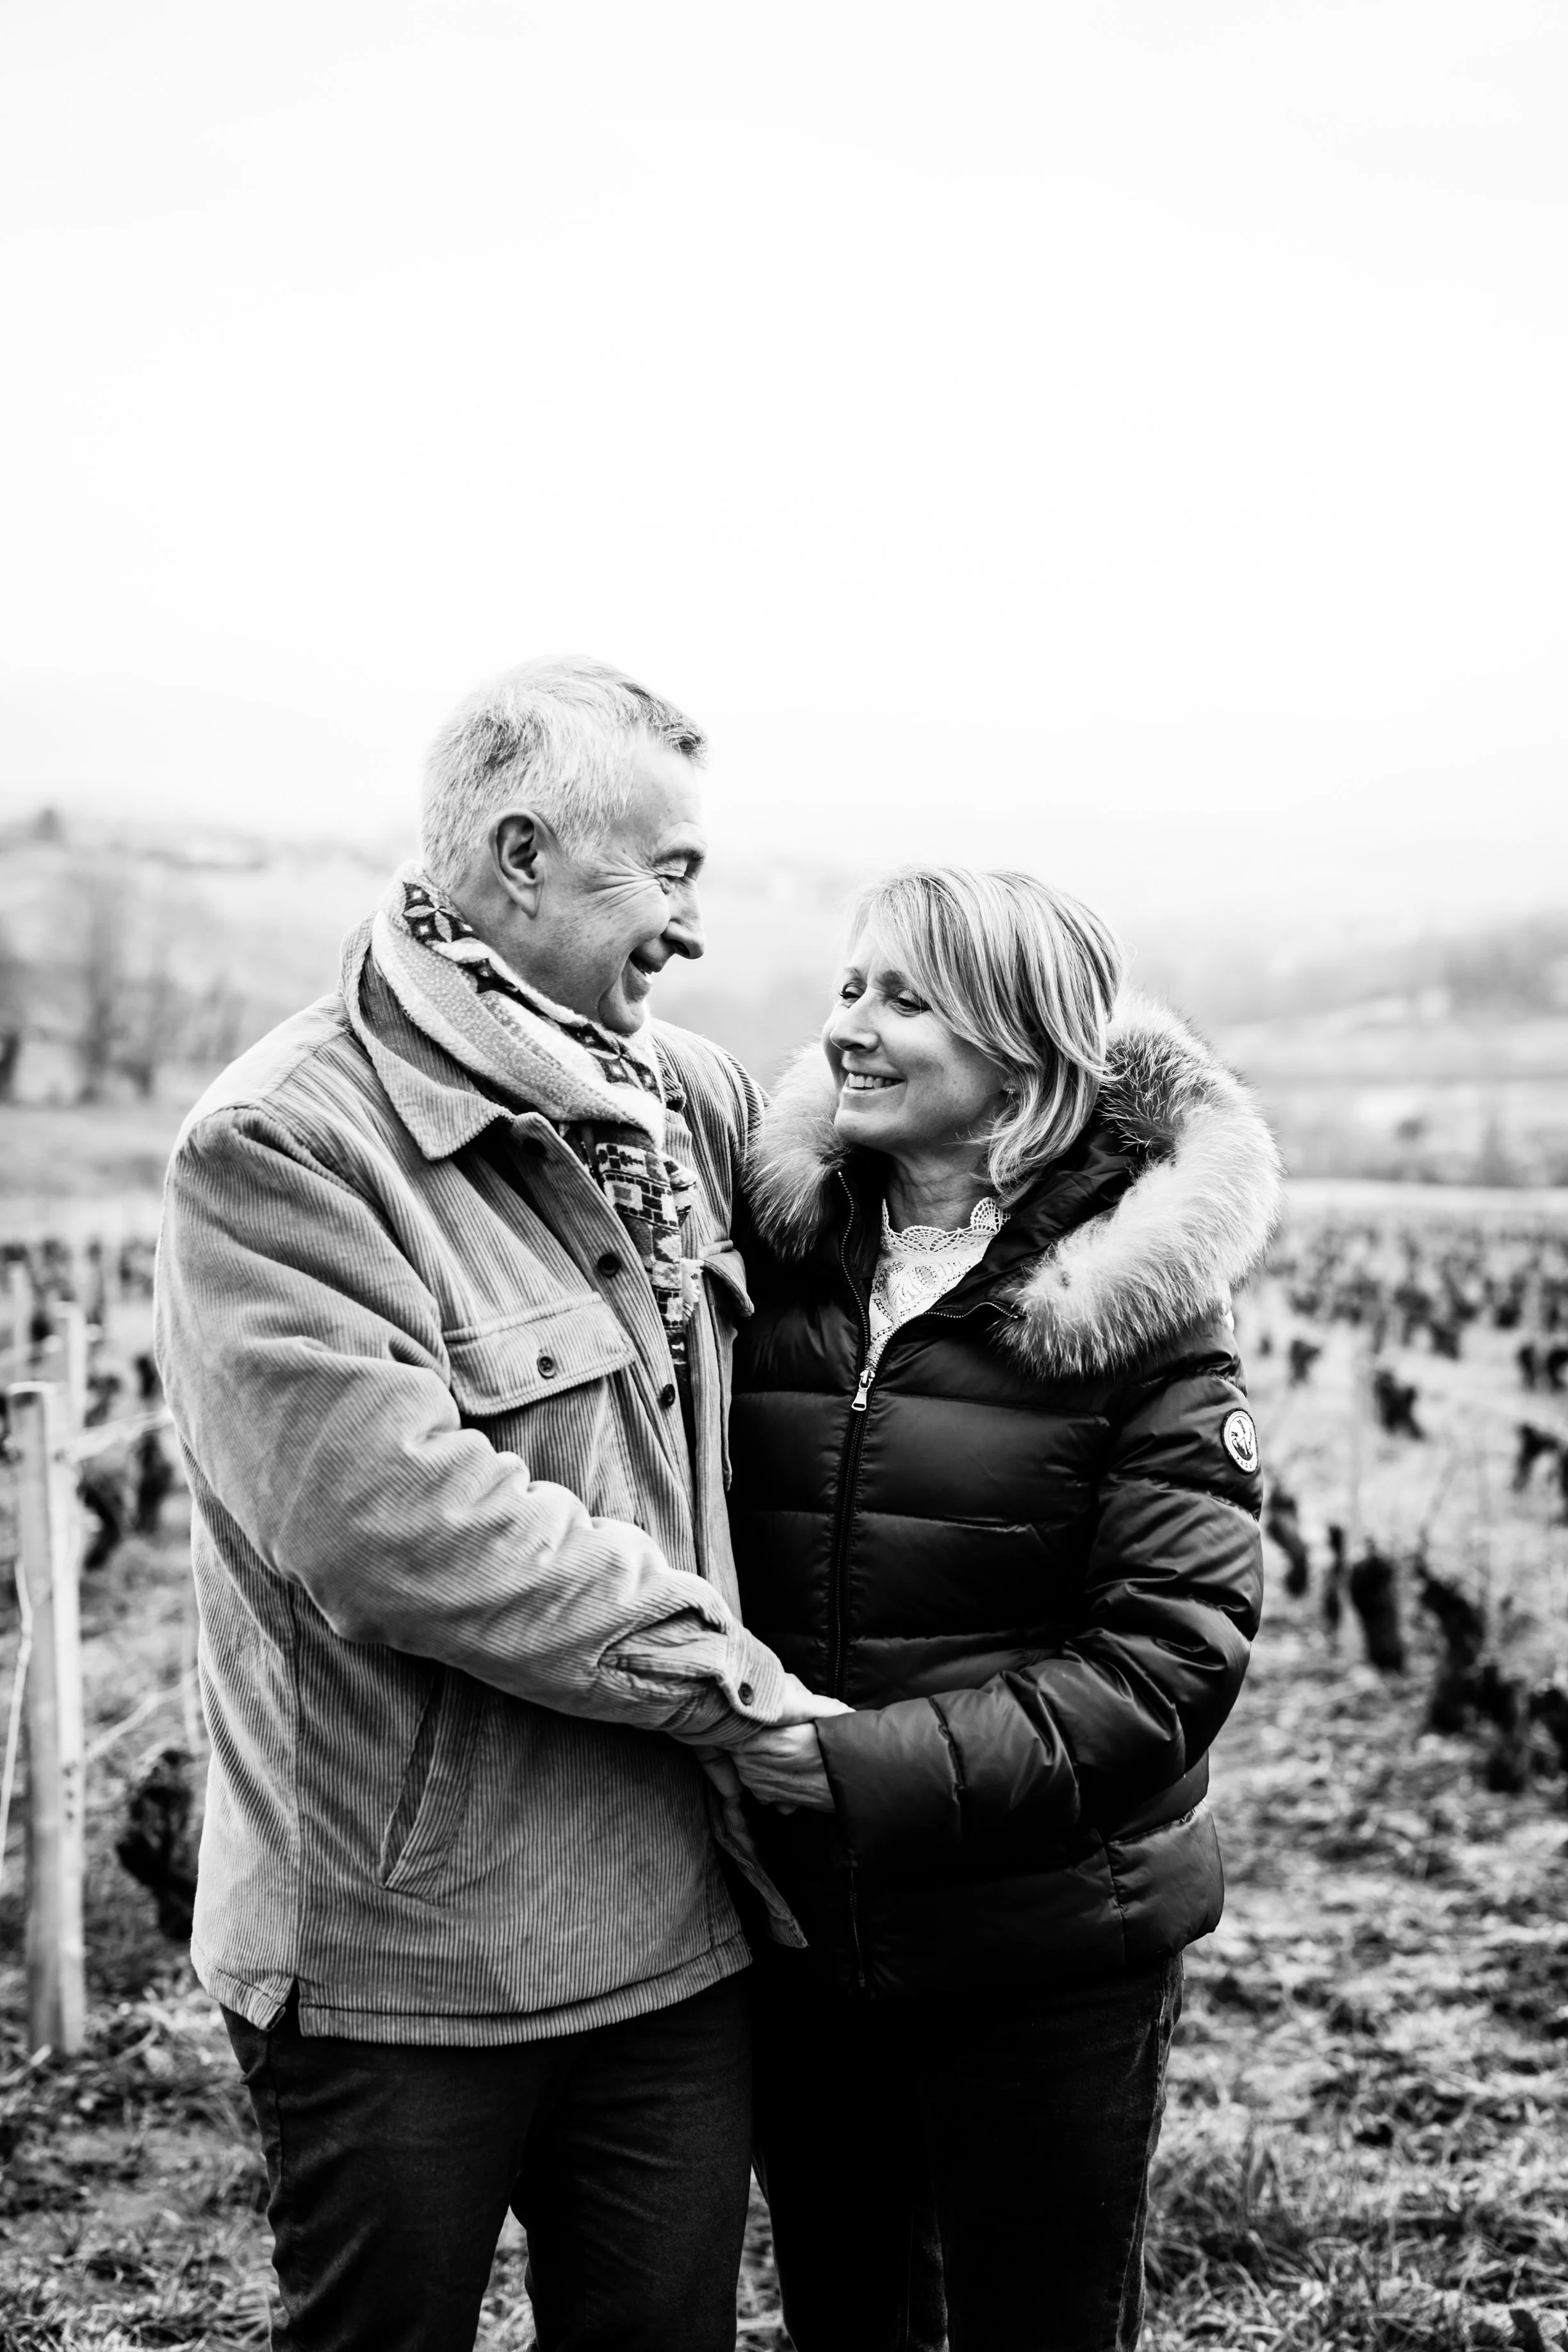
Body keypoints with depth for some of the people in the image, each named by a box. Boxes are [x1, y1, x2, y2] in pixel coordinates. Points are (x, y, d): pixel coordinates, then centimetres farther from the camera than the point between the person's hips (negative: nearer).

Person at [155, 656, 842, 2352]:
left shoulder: (691, 1102, 6)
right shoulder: (280, 1149, -16)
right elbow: (391, 1512, -25)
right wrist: (725, 1672, -19)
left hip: (678, 1924, 6)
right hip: (398, 1953, -6)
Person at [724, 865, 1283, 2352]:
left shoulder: (1136, 1300, -11)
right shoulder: (773, 1254, -1)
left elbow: (1171, 1655, -16)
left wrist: (877, 1770, -24)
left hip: (1043, 1960, -3)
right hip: (791, 1934, 4)